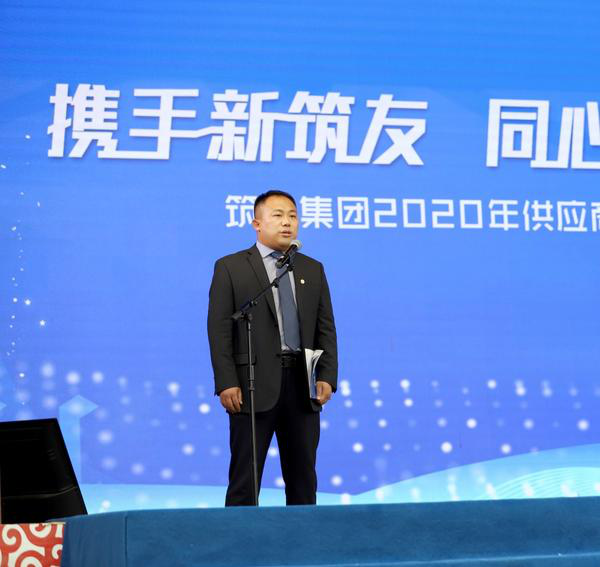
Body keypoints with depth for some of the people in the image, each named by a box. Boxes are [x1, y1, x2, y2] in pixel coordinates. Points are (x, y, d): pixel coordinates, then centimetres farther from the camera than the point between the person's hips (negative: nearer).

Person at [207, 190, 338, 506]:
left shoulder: (313, 270, 15)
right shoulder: (230, 267, 3)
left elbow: (326, 328, 12)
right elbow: (219, 329, -3)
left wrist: (327, 377, -1)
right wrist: (226, 383, -12)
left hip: (303, 385, 4)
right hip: (254, 385, -4)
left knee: (303, 478, 7)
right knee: (245, 478, -1)